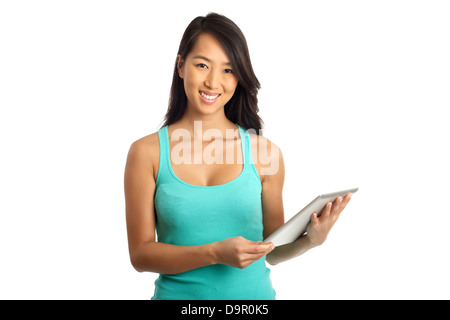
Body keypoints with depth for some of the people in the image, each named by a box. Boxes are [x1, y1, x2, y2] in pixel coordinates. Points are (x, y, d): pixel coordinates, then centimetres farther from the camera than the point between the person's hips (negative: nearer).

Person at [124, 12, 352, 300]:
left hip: (253, 293, 1)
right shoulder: (147, 152, -7)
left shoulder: (265, 153, -4)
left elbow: (271, 252, 4)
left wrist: (308, 241, -15)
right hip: (178, 293, -1)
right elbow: (140, 254, -8)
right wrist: (214, 254, -19)